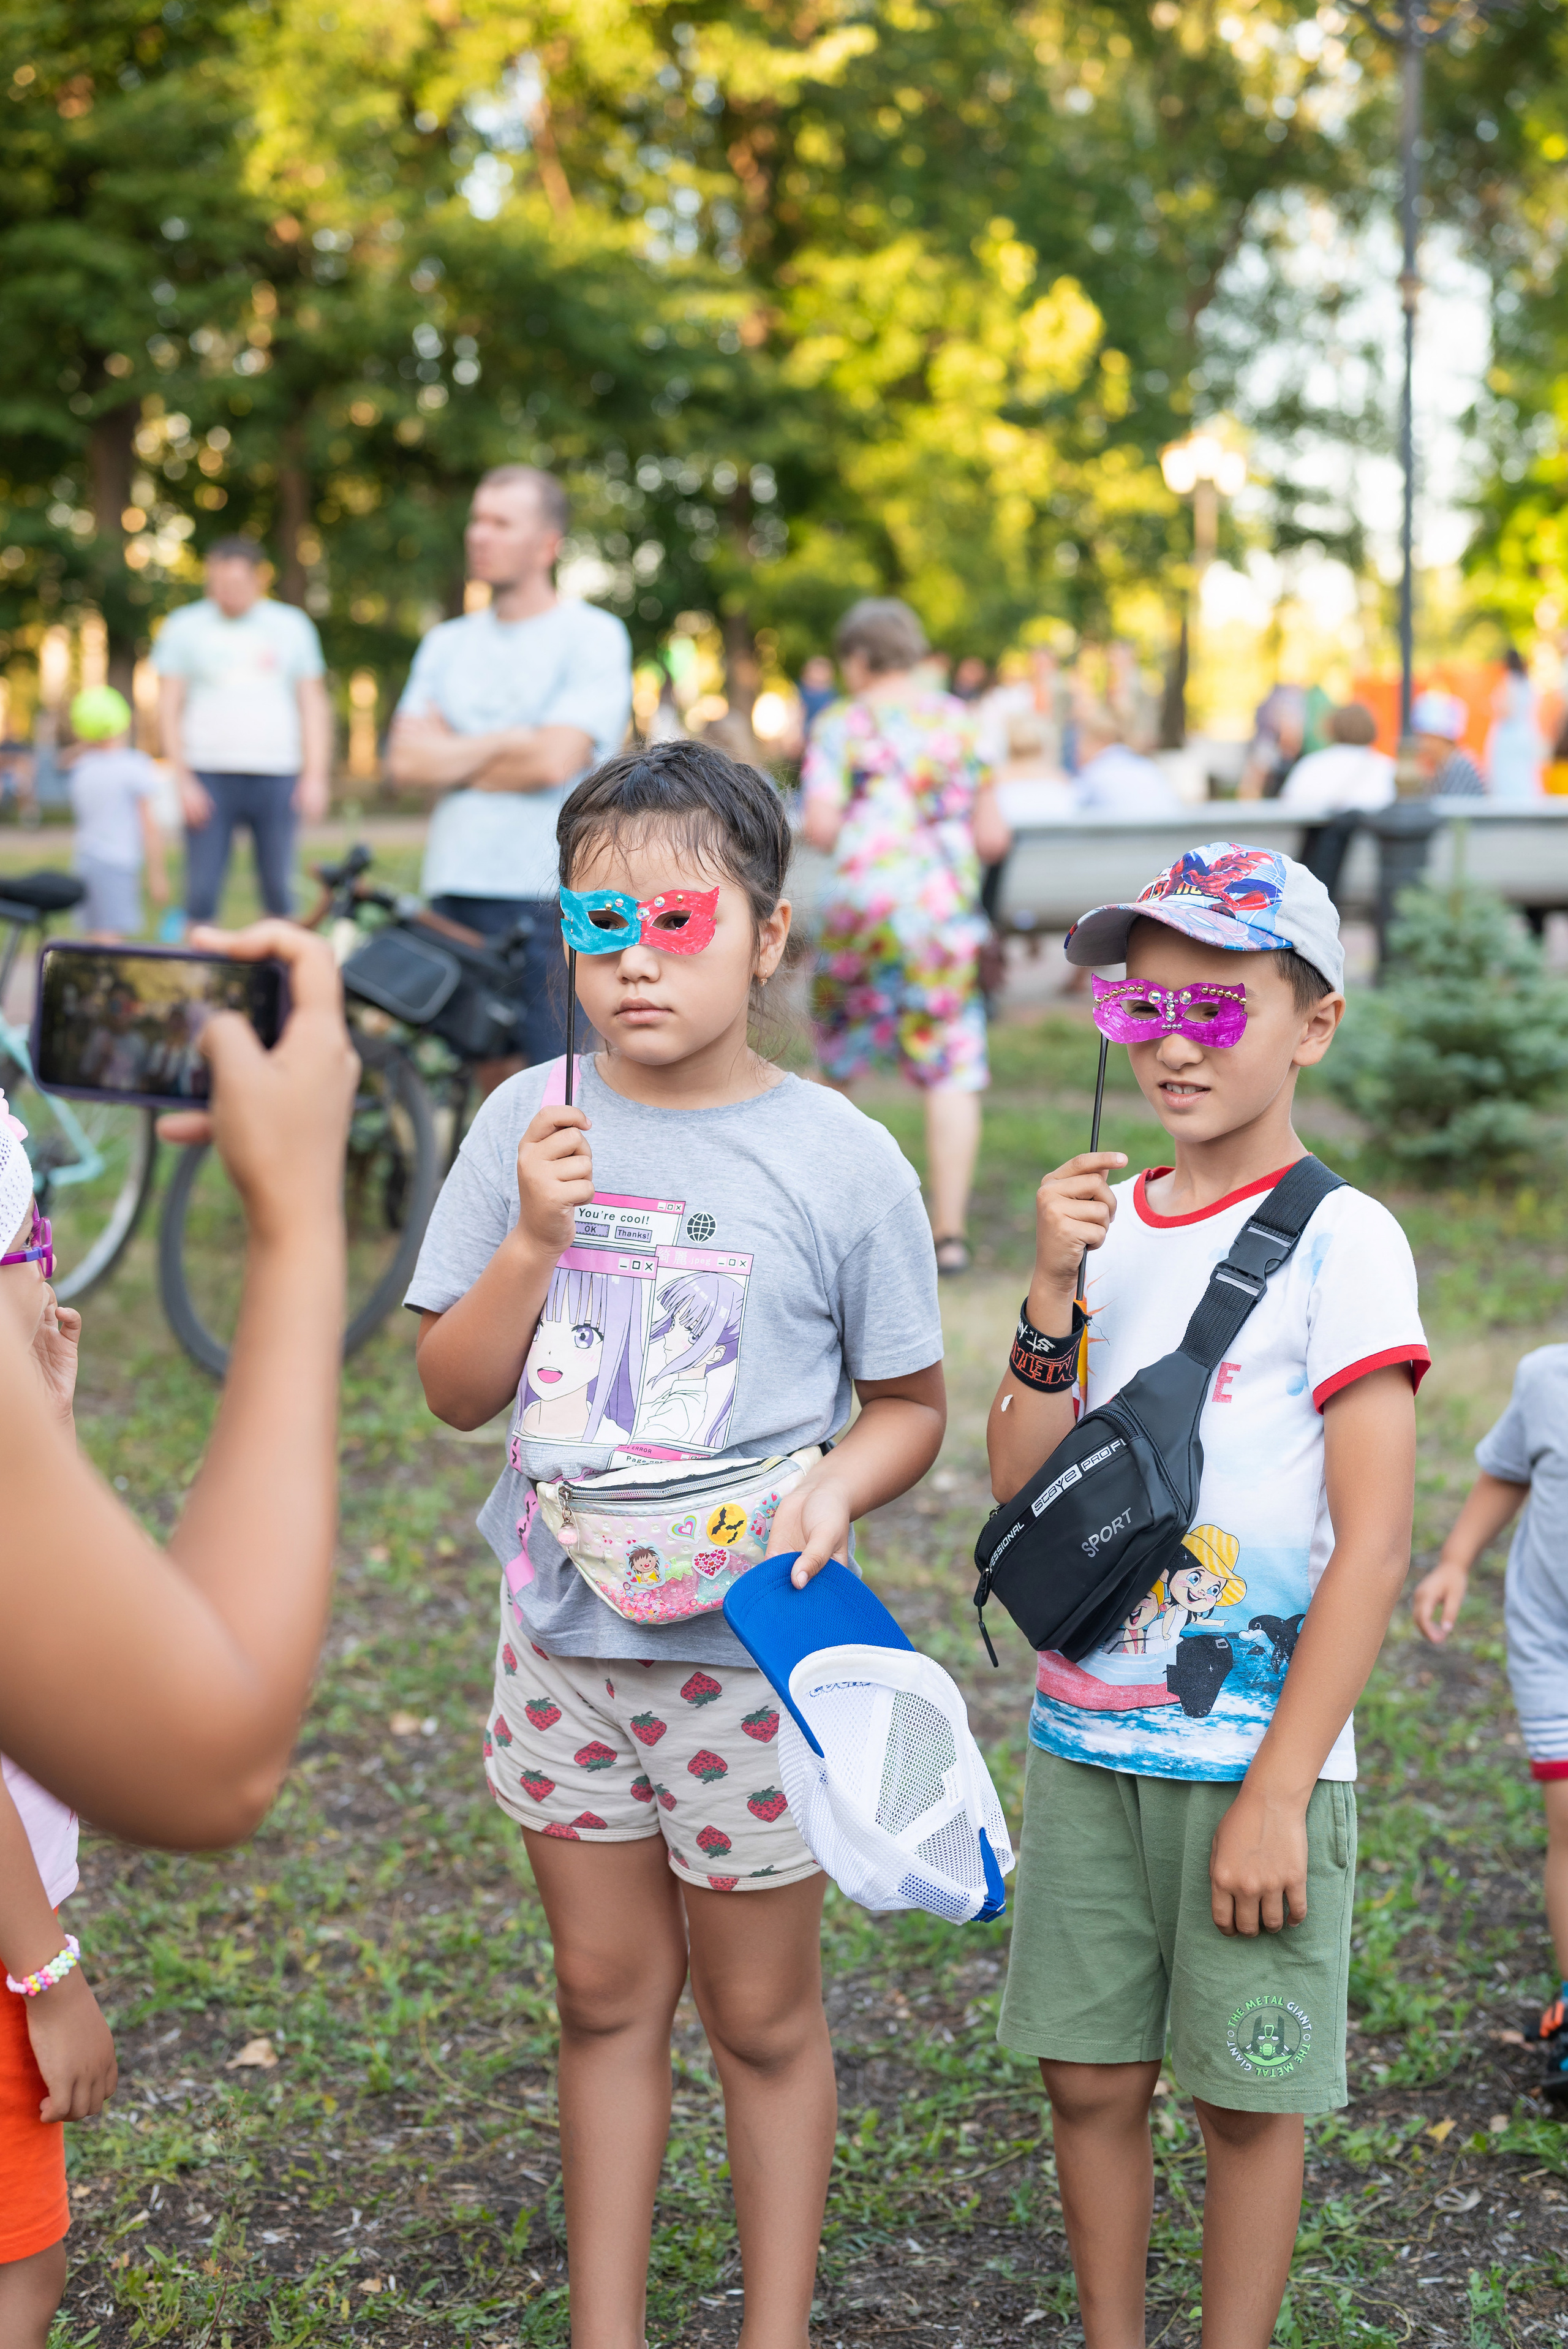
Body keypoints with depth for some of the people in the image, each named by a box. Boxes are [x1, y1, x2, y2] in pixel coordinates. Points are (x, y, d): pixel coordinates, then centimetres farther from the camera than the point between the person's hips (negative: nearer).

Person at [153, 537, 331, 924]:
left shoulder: (293, 626, 11)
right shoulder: (183, 627, 7)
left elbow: (313, 705, 11)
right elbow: (168, 708, 5)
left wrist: (315, 777, 0)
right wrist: (184, 780, -5)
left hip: (277, 776, 1)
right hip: (208, 778, -1)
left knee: (279, 888, 1)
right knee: (201, 890, -6)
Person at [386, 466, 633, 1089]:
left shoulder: (593, 636, -1)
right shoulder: (448, 643, 15)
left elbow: (555, 761, -13)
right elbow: (407, 759, 3)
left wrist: (453, 757, -1)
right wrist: (505, 741, -6)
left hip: (550, 902, -5)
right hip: (453, 894, 5)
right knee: (492, 1074, 11)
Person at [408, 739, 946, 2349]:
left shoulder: (838, 1158, -10)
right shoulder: (527, 1125, -3)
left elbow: (910, 1405, 0)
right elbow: (457, 1391, -2)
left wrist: (836, 1485, -20)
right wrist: (534, 1237, -17)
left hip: (747, 1645, -3)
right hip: (563, 1629, 3)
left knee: (761, 2015, 11)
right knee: (605, 1994, 17)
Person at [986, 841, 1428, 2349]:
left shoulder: (1339, 1241, -10)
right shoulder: (1109, 1225, 6)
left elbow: (1373, 1547, -14)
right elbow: (1019, 1490, 2)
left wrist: (1277, 1794, -16)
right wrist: (1054, 1294, -12)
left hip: (1254, 1752, -5)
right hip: (1086, 1742, 5)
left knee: (1247, 2099, 7)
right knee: (1089, 2078, 12)